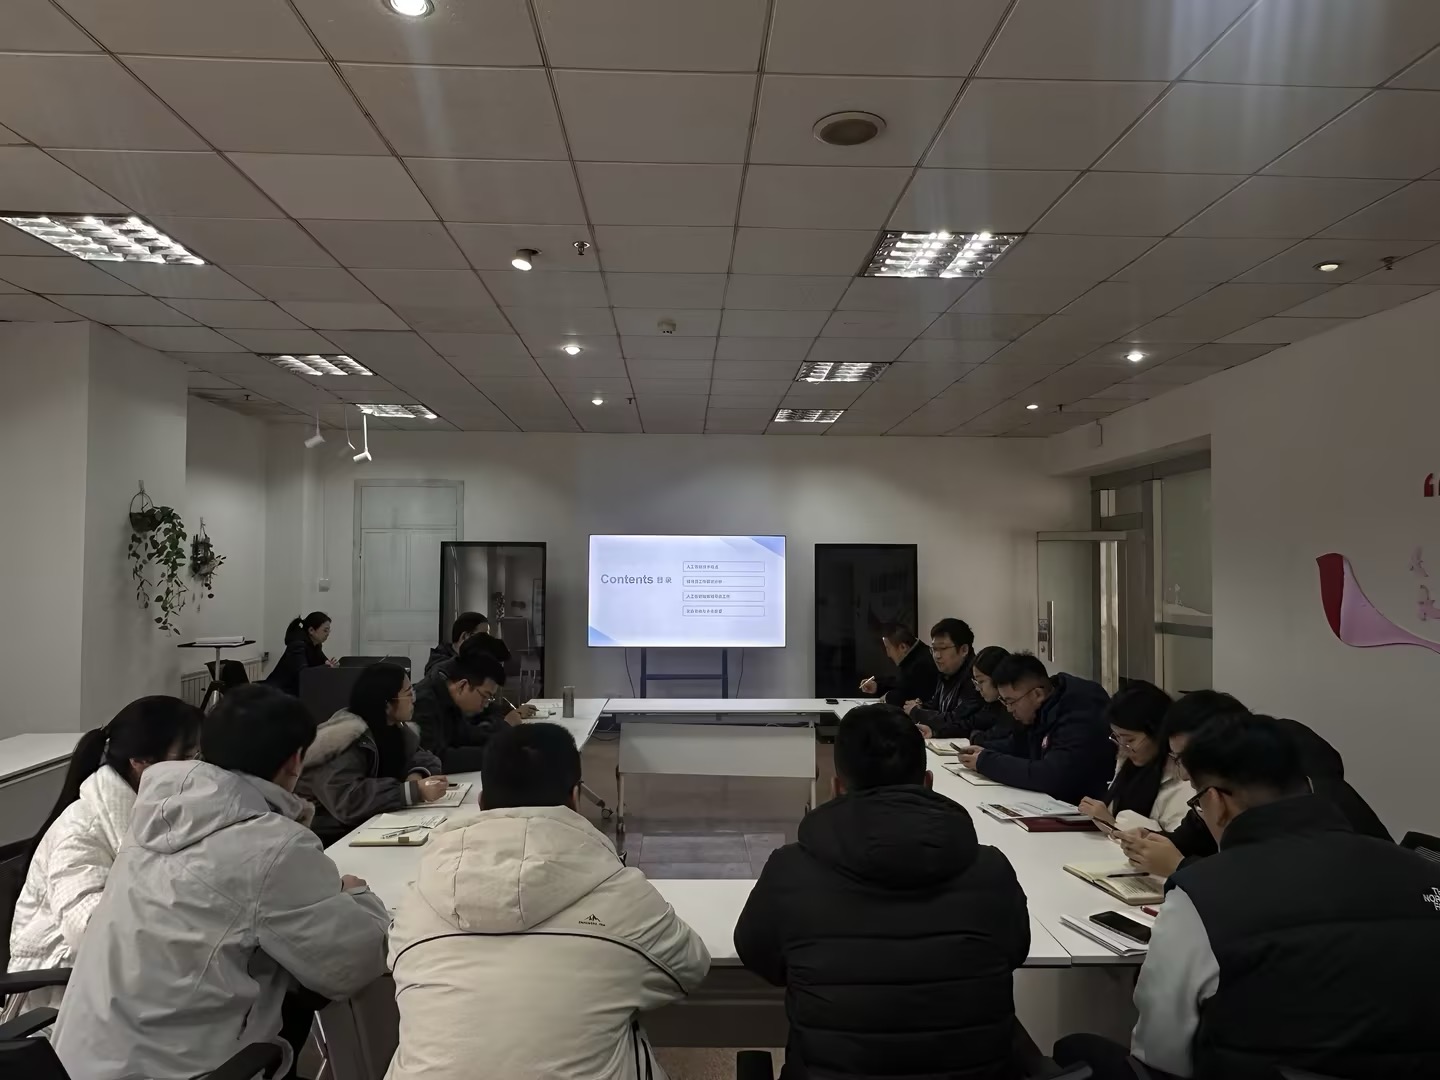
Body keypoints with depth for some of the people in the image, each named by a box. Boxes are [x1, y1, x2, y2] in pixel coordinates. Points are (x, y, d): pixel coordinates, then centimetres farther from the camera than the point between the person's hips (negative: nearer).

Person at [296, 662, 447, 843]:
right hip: (328, 838, -7)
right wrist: (415, 791, -33)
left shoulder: (394, 729, 1)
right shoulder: (346, 739, -22)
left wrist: (417, 774, -15)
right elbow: (346, 800, -33)